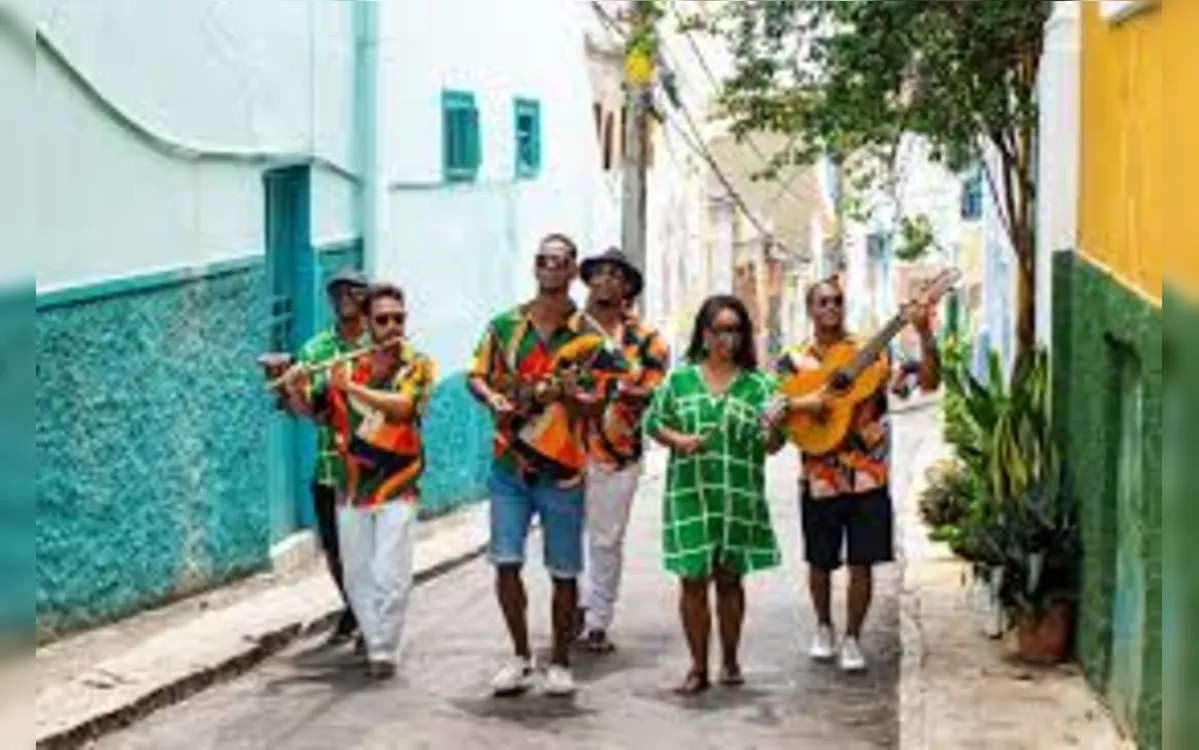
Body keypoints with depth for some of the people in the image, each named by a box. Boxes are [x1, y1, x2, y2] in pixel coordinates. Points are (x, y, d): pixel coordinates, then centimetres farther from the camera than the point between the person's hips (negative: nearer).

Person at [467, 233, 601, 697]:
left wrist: (575, 396, -23)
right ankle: (521, 658, 15)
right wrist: (493, 399, -12)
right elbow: (476, 376, 9)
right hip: (510, 463, 1)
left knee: (564, 571, 5)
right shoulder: (505, 324, 6)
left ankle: (559, 663, 19)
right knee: (505, 563, -2)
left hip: (562, 467, -1)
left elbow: (599, 401, -2)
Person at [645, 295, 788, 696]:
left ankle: (730, 660, 25)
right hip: (690, 494, 0)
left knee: (730, 579, 10)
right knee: (693, 580, 1)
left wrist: (772, 430, -22)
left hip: (740, 497, 0)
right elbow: (653, 423, 9)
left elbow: (772, 446, 0)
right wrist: (677, 440, -10)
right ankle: (698, 667, 12)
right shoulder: (679, 380, 4)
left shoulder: (759, 384, 2)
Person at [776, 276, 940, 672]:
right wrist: (799, 403, -26)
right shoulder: (796, 360, 1)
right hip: (820, 478, 0)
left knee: (862, 563, 1)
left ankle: (852, 638, 16)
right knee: (820, 562, 12)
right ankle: (823, 628, 35)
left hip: (868, 477, 0)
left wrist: (925, 335, -19)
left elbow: (929, 381, -5)